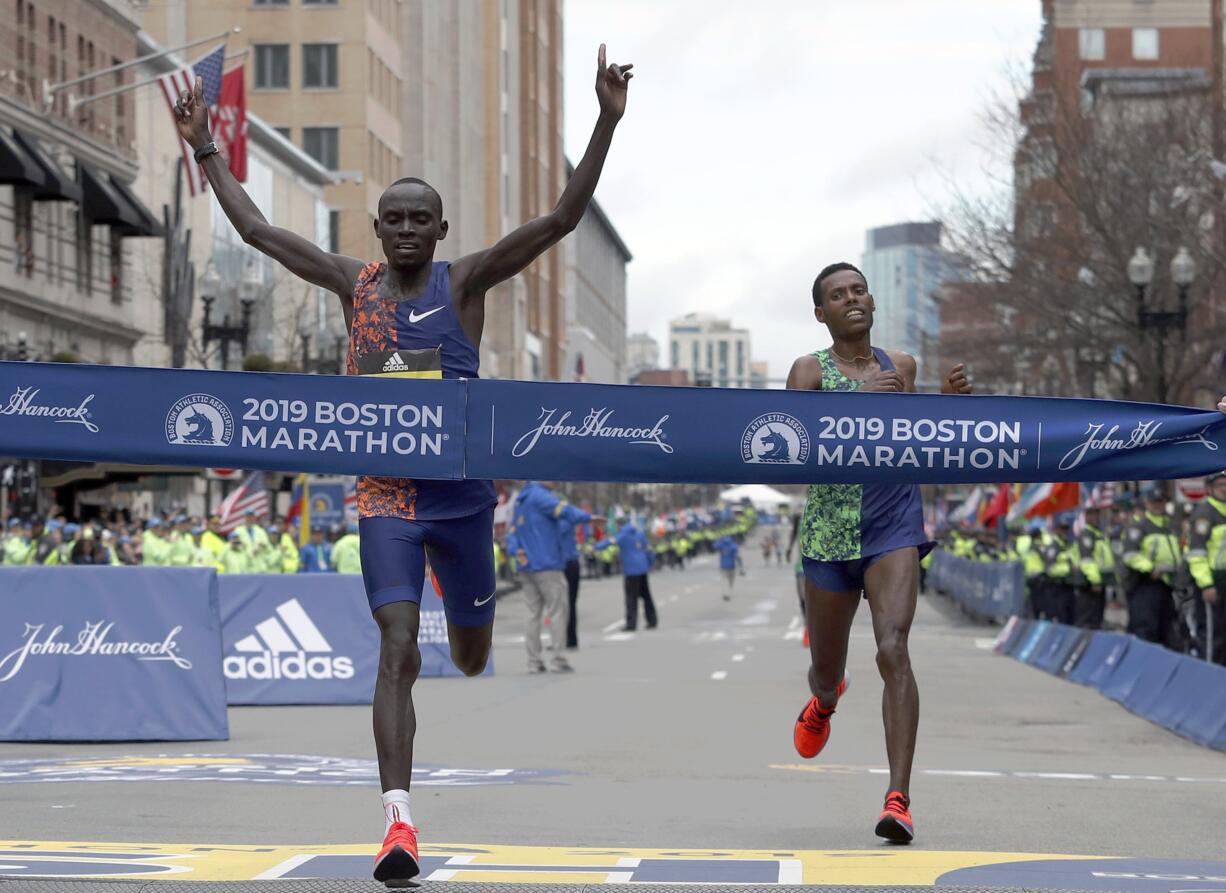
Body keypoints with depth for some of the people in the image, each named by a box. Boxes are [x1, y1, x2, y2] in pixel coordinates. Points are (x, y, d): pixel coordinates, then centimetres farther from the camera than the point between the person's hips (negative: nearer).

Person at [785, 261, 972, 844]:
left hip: (894, 528, 0)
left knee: (893, 650, -21)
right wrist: (859, 401, -25)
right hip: (829, 531, 0)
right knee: (827, 670, 14)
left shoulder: (900, 366, 10)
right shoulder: (810, 370, -1)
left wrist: (945, 402, 7)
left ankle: (899, 799, -25)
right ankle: (824, 700, 56)